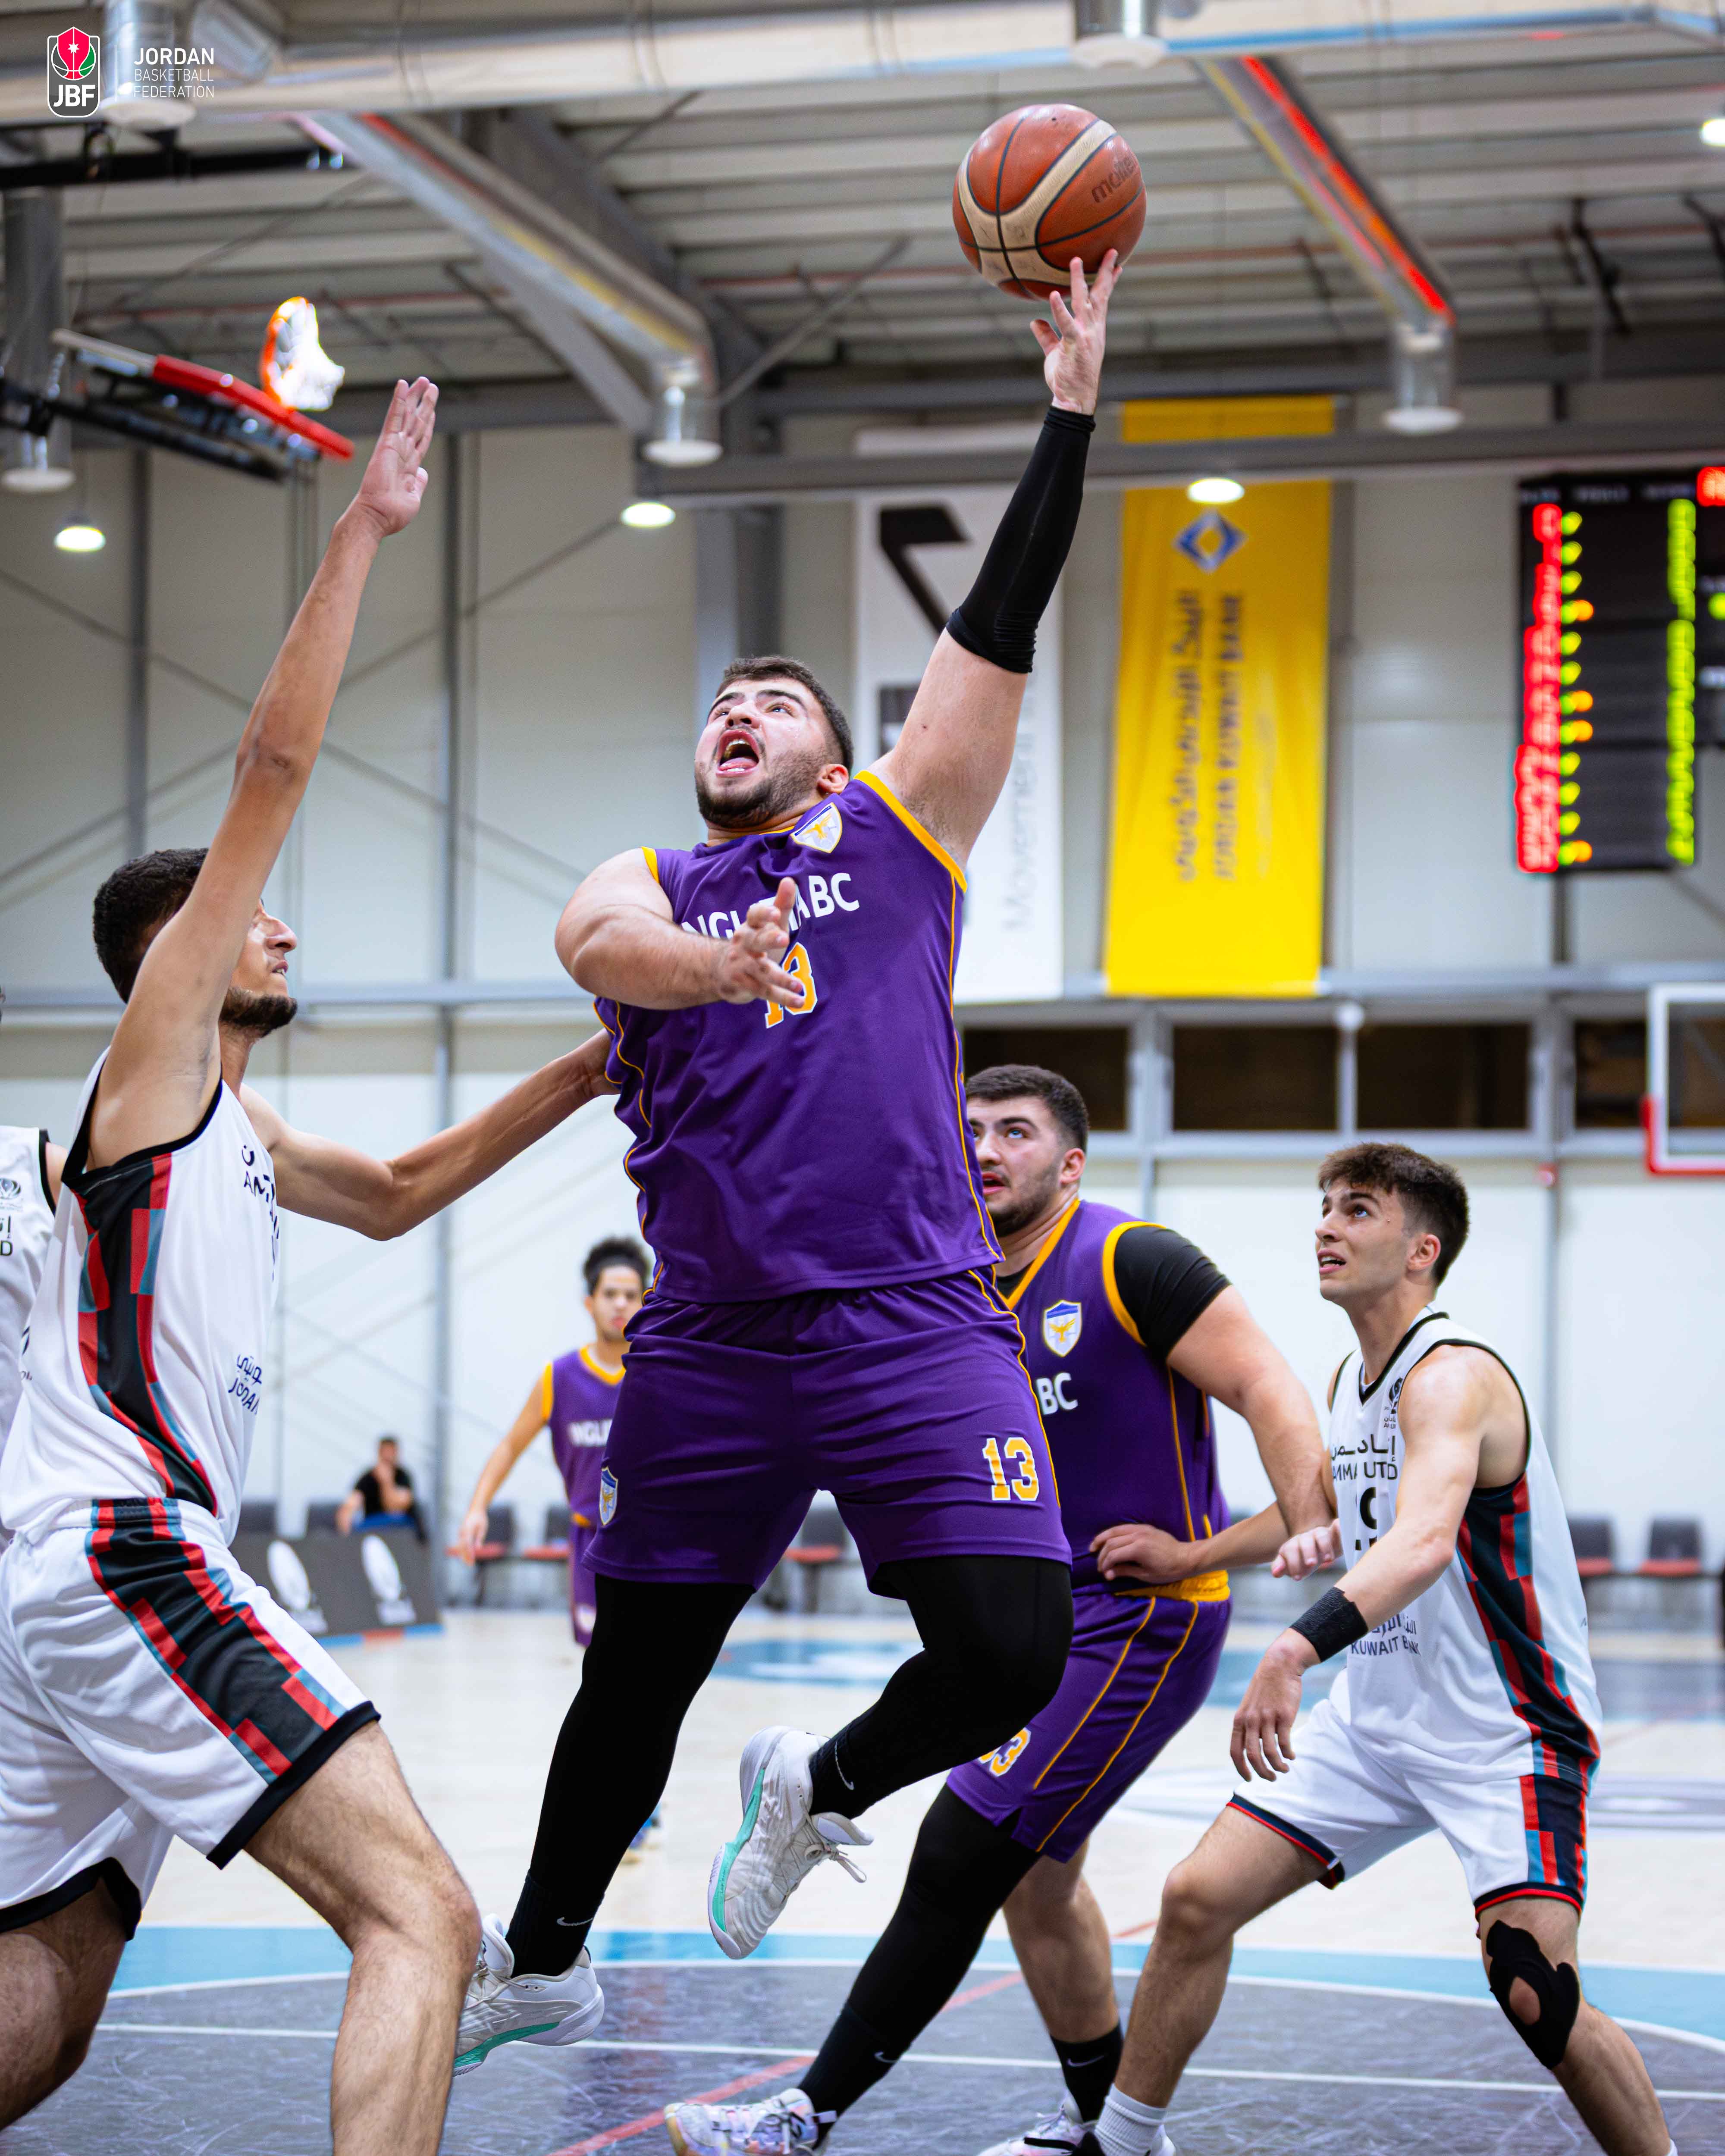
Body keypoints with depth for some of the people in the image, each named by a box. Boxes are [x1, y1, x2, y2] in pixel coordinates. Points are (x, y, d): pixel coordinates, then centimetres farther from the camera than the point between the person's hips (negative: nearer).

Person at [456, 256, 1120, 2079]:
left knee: (1011, 1653, -16)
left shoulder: (895, 832, 12)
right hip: (711, 1345, 2)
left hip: (912, 1324, -2)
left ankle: (818, 1789, 15)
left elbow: (998, 630, 1)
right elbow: (595, 940, -13)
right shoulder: (644, 886, 13)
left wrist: (1068, 413, -8)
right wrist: (705, 963, -36)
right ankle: (537, 1961, 32)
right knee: (637, 1670, 11)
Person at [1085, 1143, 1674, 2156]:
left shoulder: (1452, 1375, -21)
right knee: (1197, 1899, 0)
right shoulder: (1351, 1382, 7)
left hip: (1509, 1733, -8)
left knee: (1536, 1993, -20)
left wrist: (1298, 1650, -54)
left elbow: (1424, 1541, -41)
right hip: (1375, 1719, 8)